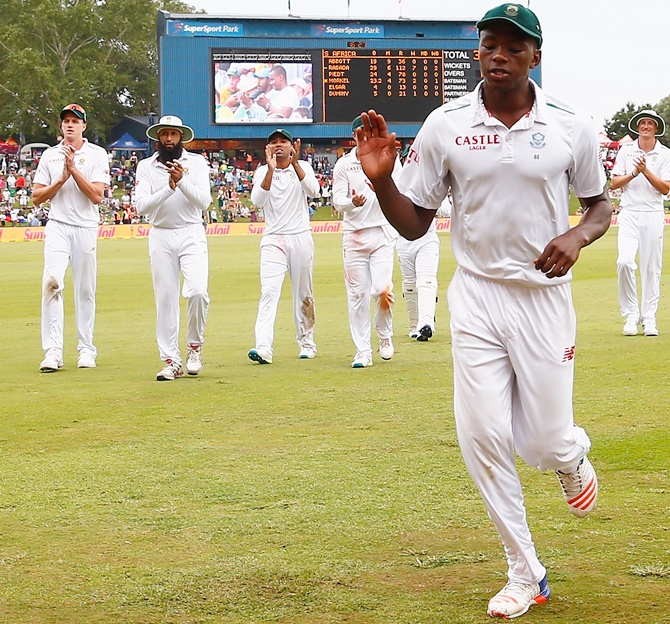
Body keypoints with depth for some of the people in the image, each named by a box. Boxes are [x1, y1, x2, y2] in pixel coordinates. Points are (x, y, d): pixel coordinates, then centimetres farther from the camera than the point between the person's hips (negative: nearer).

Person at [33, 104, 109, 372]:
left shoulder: (97, 154, 3)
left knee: (85, 289, 4)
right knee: (52, 280, -17)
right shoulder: (49, 155, 10)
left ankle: (86, 349, 14)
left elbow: (96, 196, -7)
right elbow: (37, 197, 7)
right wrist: (62, 179, -7)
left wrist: (74, 170, -13)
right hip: (57, 226, 1)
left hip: (85, 227, -1)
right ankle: (52, 351, -20)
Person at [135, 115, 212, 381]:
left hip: (192, 233, -1)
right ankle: (171, 361, 6)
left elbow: (204, 202, -8)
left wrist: (182, 180, -23)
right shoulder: (146, 166, 4)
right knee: (165, 299, 1)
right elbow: (142, 206, -9)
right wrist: (169, 188, -23)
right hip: (161, 237, 1)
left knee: (197, 291, -18)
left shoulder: (197, 162, 3)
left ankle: (194, 345, 4)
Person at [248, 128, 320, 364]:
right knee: (269, 292, -14)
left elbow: (313, 191, -15)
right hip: (273, 240, -1)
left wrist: (295, 163, -24)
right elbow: (257, 202, -14)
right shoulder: (262, 172, 4)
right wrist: (271, 170, -23)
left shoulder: (303, 167, 5)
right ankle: (263, 348, -24)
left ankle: (307, 344, 22)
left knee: (304, 295, 8)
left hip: (301, 238, 1)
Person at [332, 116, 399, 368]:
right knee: (357, 294, 1)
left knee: (382, 290, -12)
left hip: (382, 234, -1)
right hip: (354, 235, 1)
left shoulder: (389, 160, 4)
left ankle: (385, 335, 17)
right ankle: (363, 351, 7)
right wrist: (352, 202, -25)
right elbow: (338, 201, -2)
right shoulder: (343, 165, 4)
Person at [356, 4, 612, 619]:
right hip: (476, 296, 1)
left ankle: (574, 456, 40)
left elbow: (602, 203, 10)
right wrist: (381, 179, -18)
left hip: (544, 297, -1)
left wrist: (578, 235, -12)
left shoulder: (571, 126, -4)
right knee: (482, 436, -3)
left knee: (546, 442, -1)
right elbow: (413, 224, 1)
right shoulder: (444, 126, -3)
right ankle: (525, 574, 12)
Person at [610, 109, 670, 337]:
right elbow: (615, 183, 4)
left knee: (651, 268, 1)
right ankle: (630, 314, -5)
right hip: (629, 213, 0)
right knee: (625, 261, -17)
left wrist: (646, 171, -15)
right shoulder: (626, 151, 8)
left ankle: (649, 318, 10)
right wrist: (633, 174, -13)